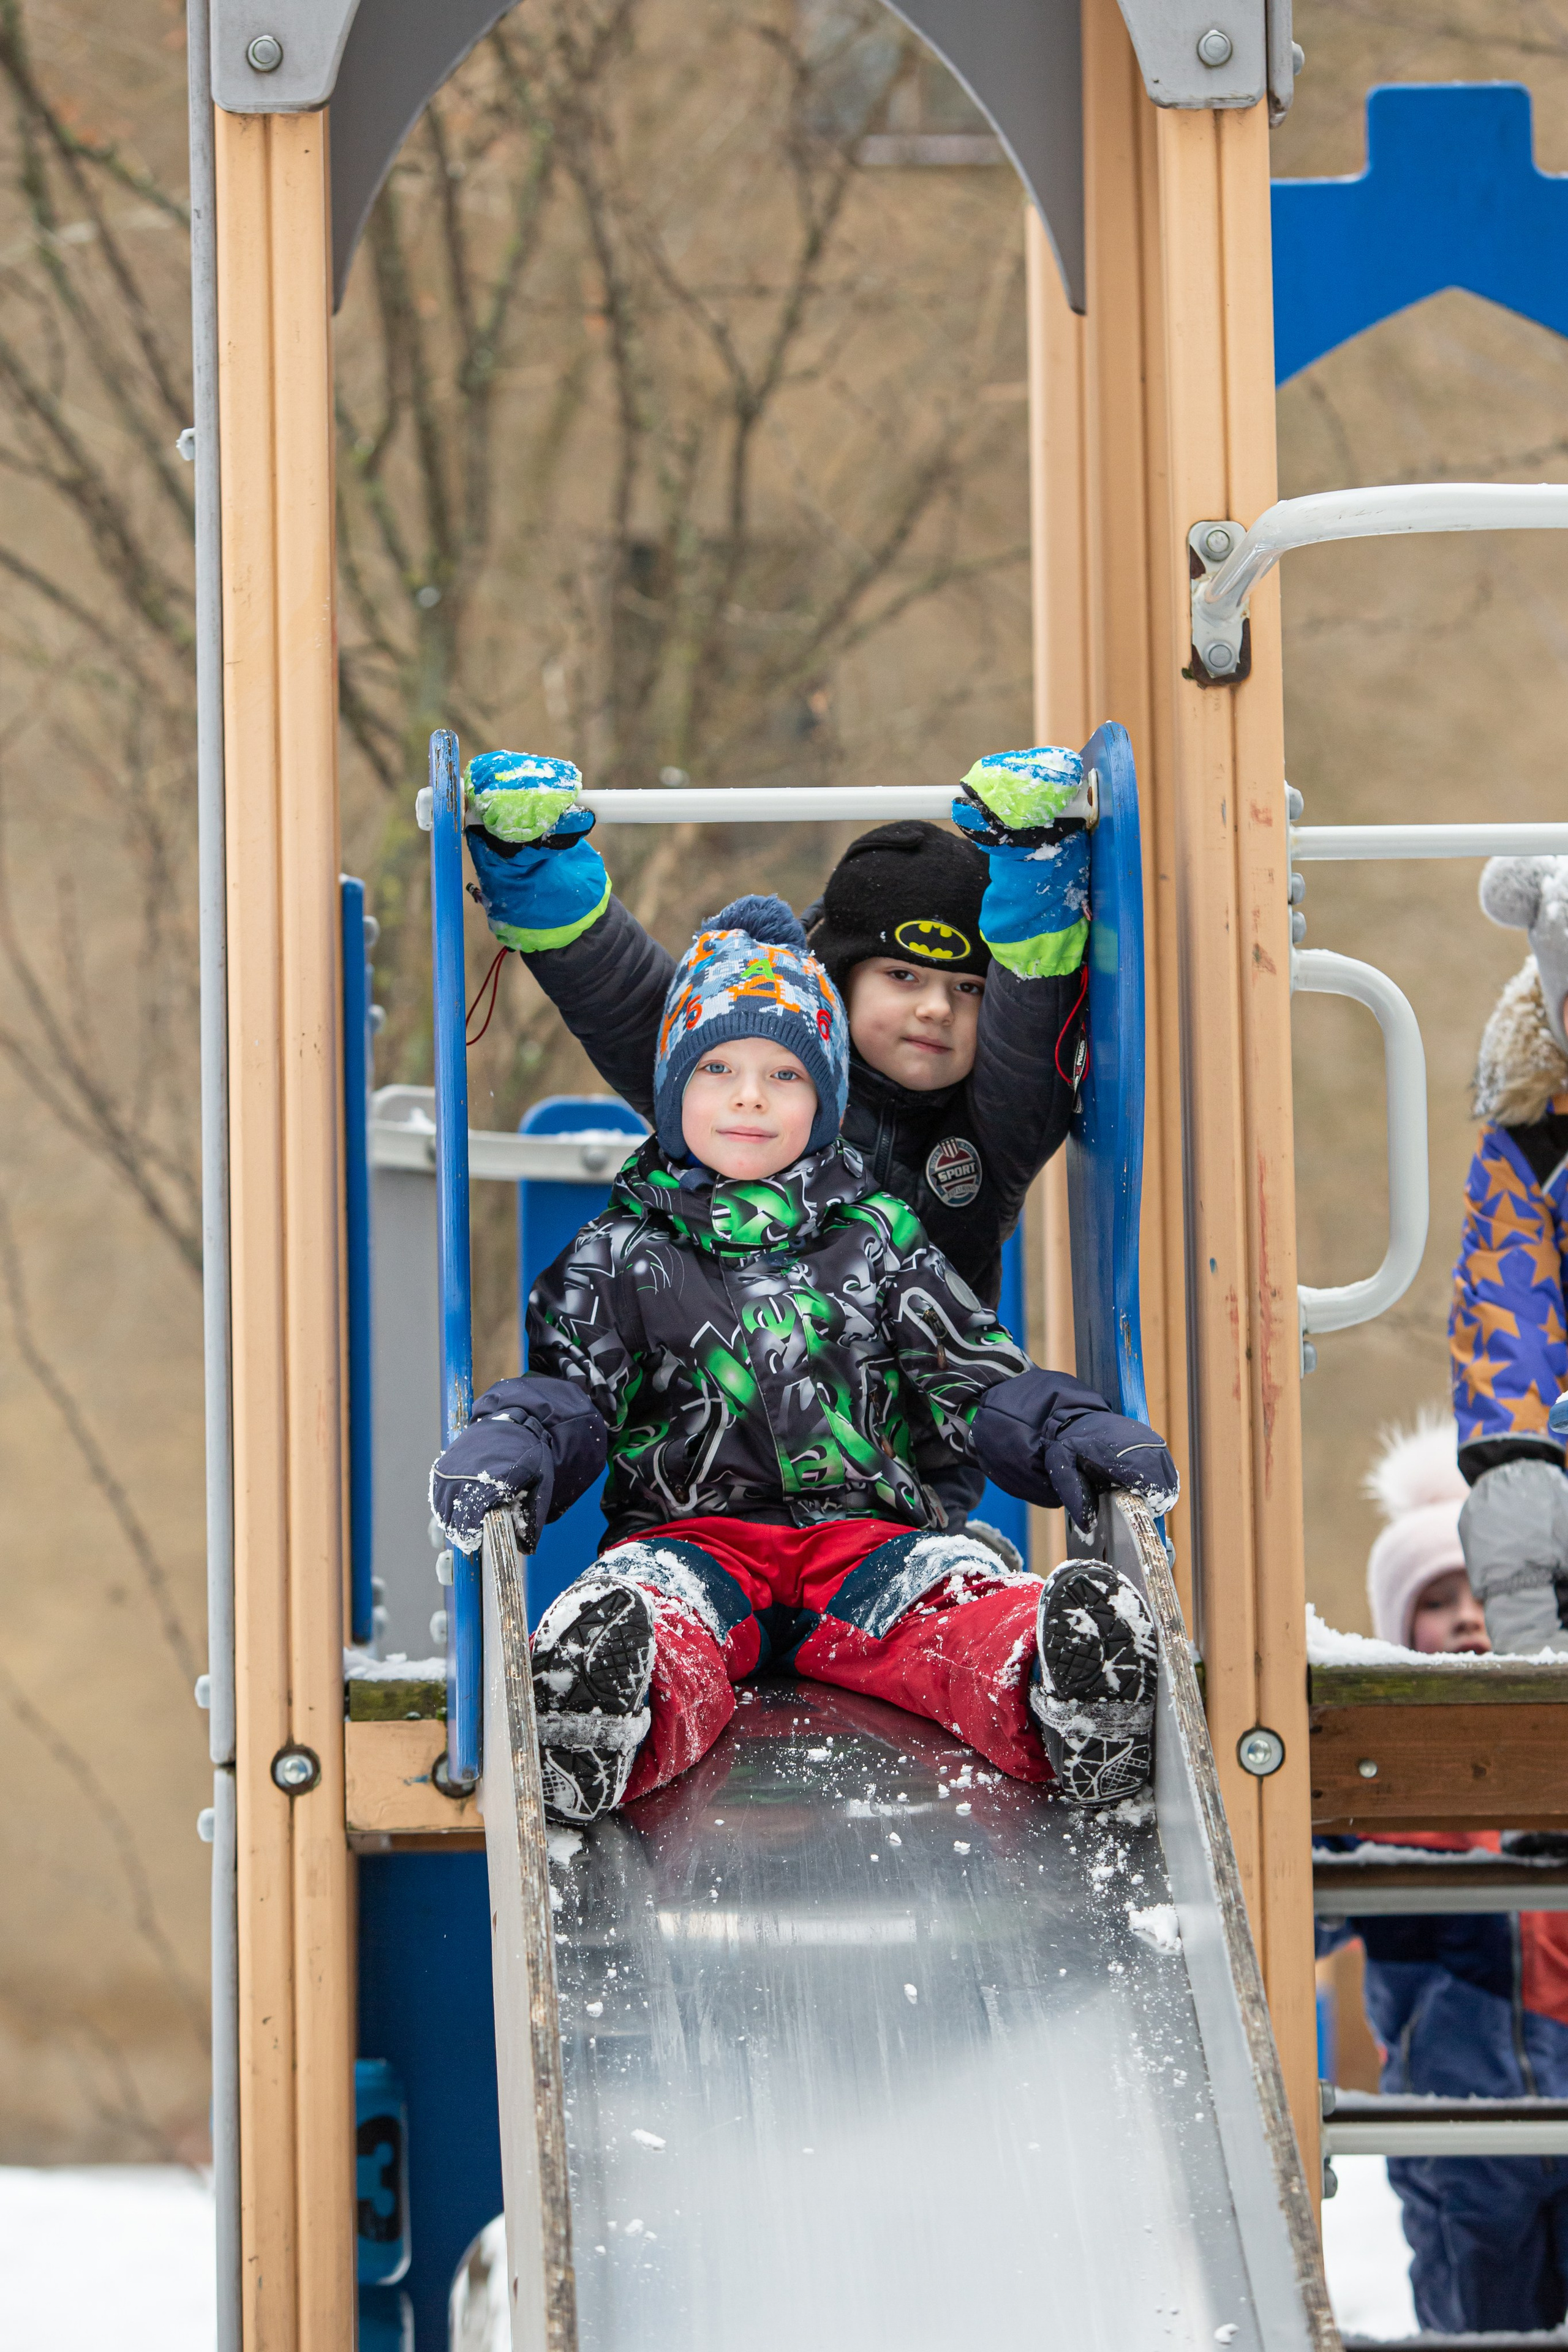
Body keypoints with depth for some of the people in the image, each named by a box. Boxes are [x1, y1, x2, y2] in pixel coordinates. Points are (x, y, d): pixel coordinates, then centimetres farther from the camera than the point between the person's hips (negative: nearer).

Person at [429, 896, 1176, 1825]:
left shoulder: (879, 1239, 20)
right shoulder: (624, 1253, 17)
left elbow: (975, 1382, 16)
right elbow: (563, 1390, 9)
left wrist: (1079, 1438, -5)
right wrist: (504, 1455, -16)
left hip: (865, 1529, 1)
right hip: (690, 1530, -1)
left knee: (965, 1596, -35)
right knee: (638, 1610, -39)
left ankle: (1062, 1712, -68)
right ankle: (613, 1728, -74)